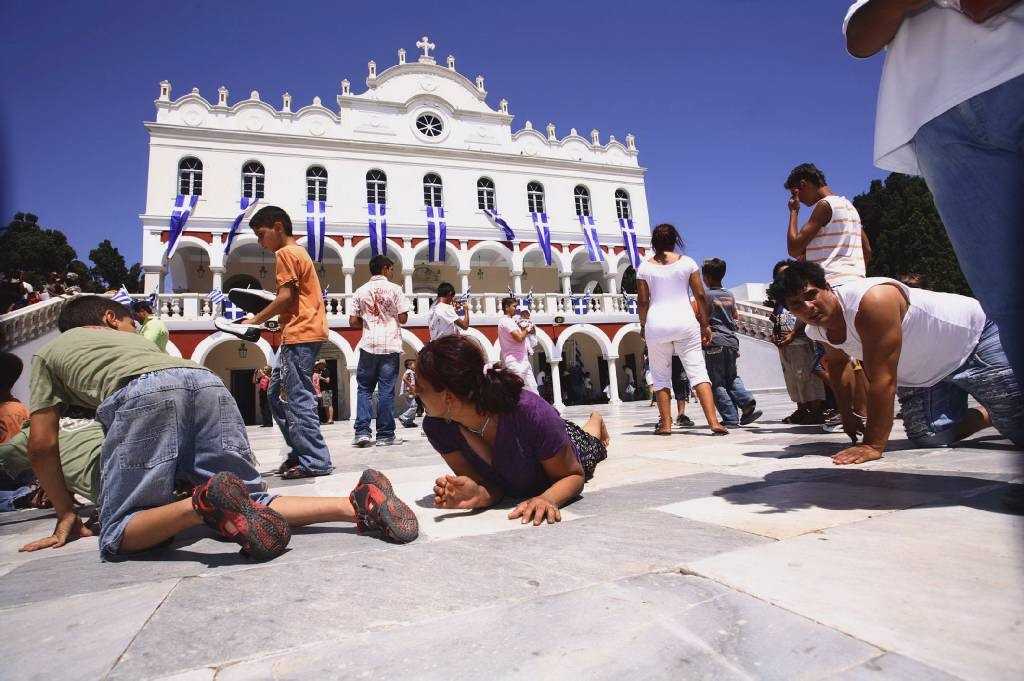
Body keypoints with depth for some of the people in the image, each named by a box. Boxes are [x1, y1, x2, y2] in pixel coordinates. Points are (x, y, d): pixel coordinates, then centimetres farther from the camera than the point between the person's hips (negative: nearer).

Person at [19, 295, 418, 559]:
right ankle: (357, 505, -18)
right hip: (208, 381, 4)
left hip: (142, 394, -4)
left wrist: (66, 514, 35)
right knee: (250, 503, 5)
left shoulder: (49, 351, 34)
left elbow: (42, 447, 27)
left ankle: (206, 503, -29)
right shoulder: (134, 339, 44)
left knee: (119, 536, 3)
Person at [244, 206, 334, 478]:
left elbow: (286, 296, -15)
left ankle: (316, 462, -4)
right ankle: (300, 453, 17)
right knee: (277, 395, 14)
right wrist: (266, 317, 16)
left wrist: (256, 320, -7)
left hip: (299, 335, -10)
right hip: (306, 331, 10)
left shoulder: (285, 253, -5)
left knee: (299, 399, -8)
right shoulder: (299, 252, 25)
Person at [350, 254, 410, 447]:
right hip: (390, 346, -2)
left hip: (368, 346, 2)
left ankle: (362, 432, 3)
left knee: (364, 389, 11)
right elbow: (403, 318, -5)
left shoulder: (361, 291, 6)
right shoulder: (394, 289, -2)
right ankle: (385, 435, 6)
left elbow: (353, 322, 3)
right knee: (387, 391, 2)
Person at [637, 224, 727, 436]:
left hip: (656, 324, 0)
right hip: (685, 321, 0)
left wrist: (643, 325, 15)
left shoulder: (644, 267, 4)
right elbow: (701, 296, 4)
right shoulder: (687, 262, 5)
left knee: (660, 377, 9)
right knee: (698, 372, -1)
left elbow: (643, 301, 3)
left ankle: (666, 424, 9)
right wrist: (705, 324, 11)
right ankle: (713, 422, -9)